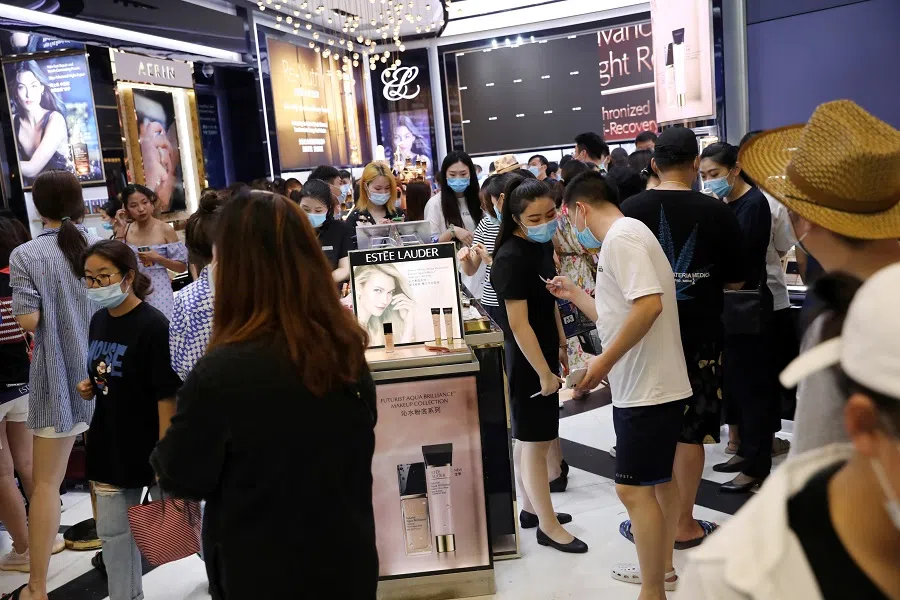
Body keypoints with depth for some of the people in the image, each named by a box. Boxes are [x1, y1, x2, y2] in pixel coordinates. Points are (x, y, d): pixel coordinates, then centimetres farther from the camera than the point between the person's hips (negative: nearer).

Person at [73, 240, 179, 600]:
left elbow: (167, 394, -19)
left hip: (147, 444, -7)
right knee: (112, 532, 15)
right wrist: (88, 388, -1)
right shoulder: (98, 321, 6)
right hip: (108, 442, 7)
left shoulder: (153, 325, -18)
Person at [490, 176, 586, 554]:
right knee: (535, 441, 2)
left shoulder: (542, 246, 5)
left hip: (543, 352, 9)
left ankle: (531, 508, 32)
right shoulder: (511, 259, -22)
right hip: (526, 359, -9)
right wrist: (544, 373, -21)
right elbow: (518, 324, -23)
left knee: (528, 438, 19)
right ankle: (548, 526, 14)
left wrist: (560, 345, 18)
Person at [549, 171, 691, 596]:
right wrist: (574, 294, 22)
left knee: (634, 489, -5)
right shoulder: (627, 235, 16)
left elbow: (649, 305, -30)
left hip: (646, 386, -11)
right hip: (653, 383, 11)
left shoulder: (621, 236, -16)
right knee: (659, 479, 22)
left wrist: (604, 362, -25)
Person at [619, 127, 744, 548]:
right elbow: (735, 281, 1)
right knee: (690, 433, 8)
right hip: (699, 338, -1)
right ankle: (684, 525, 19)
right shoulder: (717, 212, -8)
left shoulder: (630, 209, -6)